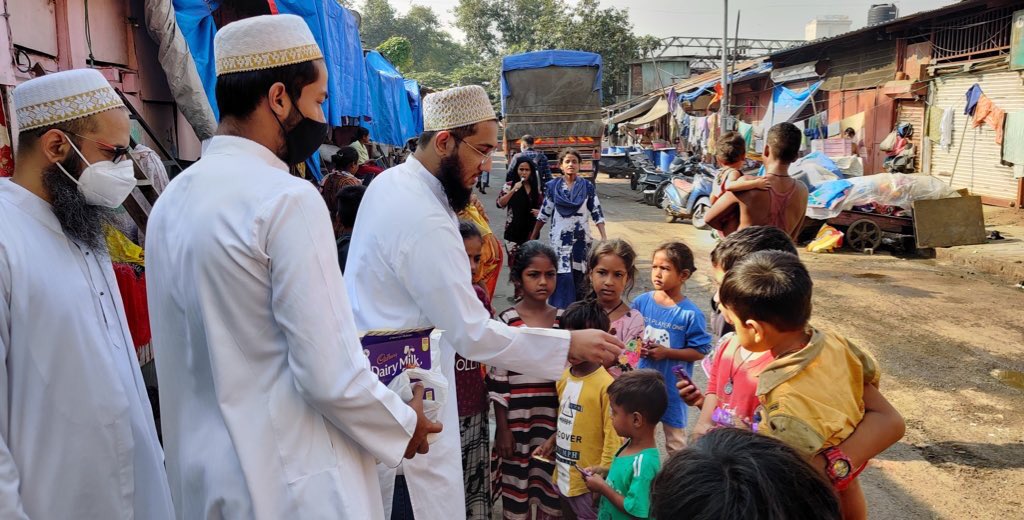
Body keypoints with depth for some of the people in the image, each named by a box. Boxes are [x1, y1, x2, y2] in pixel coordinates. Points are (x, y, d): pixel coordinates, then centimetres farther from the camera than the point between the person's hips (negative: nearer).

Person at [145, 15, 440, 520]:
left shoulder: (172, 200, 4)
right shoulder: (288, 199, -21)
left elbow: (178, 356, 12)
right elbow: (330, 376, -22)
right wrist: (402, 425, -5)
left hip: (207, 470, 8)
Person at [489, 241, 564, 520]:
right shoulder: (505, 323, -9)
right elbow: (497, 382, -6)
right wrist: (502, 428, -6)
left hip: (554, 421, 3)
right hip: (516, 422, -2)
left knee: (551, 490, 14)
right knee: (515, 491, 12)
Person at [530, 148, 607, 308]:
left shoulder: (587, 186, 1)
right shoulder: (553, 186, 2)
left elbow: (597, 212, 0)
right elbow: (544, 213, 9)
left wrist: (604, 237, -8)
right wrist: (533, 237, 11)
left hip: (581, 238, 1)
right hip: (560, 238, 0)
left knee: (580, 275, 4)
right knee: (563, 276, -8)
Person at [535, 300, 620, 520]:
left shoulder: (606, 385, -20)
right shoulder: (564, 377, 2)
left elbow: (613, 437, -18)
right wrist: (551, 442, 2)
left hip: (588, 480, -7)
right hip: (562, 475, 7)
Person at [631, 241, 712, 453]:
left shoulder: (690, 313, -17)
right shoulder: (641, 302, -6)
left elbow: (700, 351, -13)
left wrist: (666, 352, -21)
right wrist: (638, 347, -14)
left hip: (673, 386, -3)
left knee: (675, 438, 17)